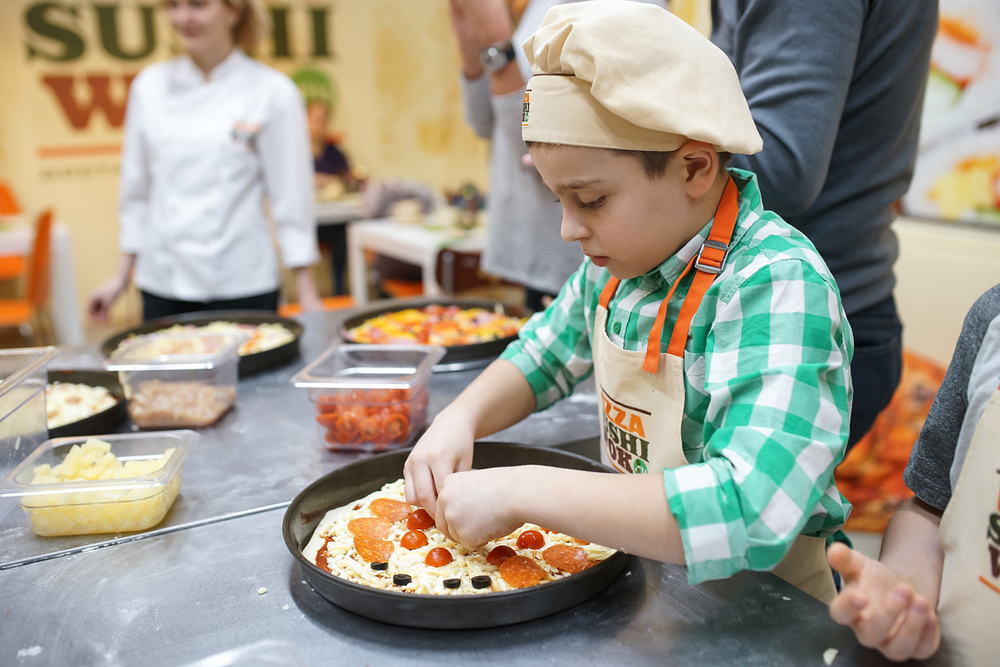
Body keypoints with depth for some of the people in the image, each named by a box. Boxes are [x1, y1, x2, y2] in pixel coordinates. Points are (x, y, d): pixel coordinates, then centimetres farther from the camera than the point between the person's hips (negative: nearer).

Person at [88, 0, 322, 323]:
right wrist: (122, 275, 12)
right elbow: (136, 189, 11)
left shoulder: (273, 91, -4)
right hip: (162, 283, 3)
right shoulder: (150, 86, 5)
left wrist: (307, 293, -6)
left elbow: (291, 198, -4)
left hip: (241, 285, -3)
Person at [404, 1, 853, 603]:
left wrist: (523, 492, -29)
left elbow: (751, 513, -34)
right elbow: (547, 353, 15)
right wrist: (461, 418, -3)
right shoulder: (623, 256, -1)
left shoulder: (779, 288, -23)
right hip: (635, 569, 6)